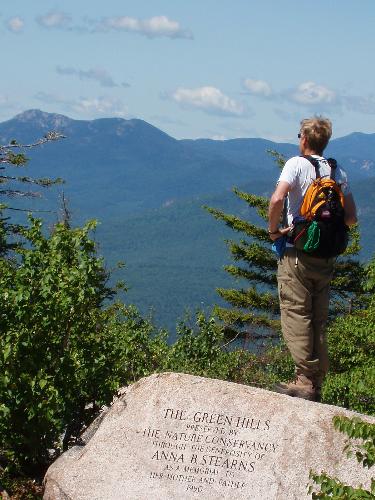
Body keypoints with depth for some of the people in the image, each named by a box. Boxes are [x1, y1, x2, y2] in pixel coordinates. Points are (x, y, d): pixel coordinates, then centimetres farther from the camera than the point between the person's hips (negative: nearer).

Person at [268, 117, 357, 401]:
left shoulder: (297, 164, -7)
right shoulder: (339, 173, 9)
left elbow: (277, 199, -22)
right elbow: (351, 218, 9)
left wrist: (274, 230, -8)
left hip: (298, 253, -6)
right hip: (326, 257, 6)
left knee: (297, 317, -4)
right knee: (319, 322, 10)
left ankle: (304, 381, -9)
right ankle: (317, 384, 12)